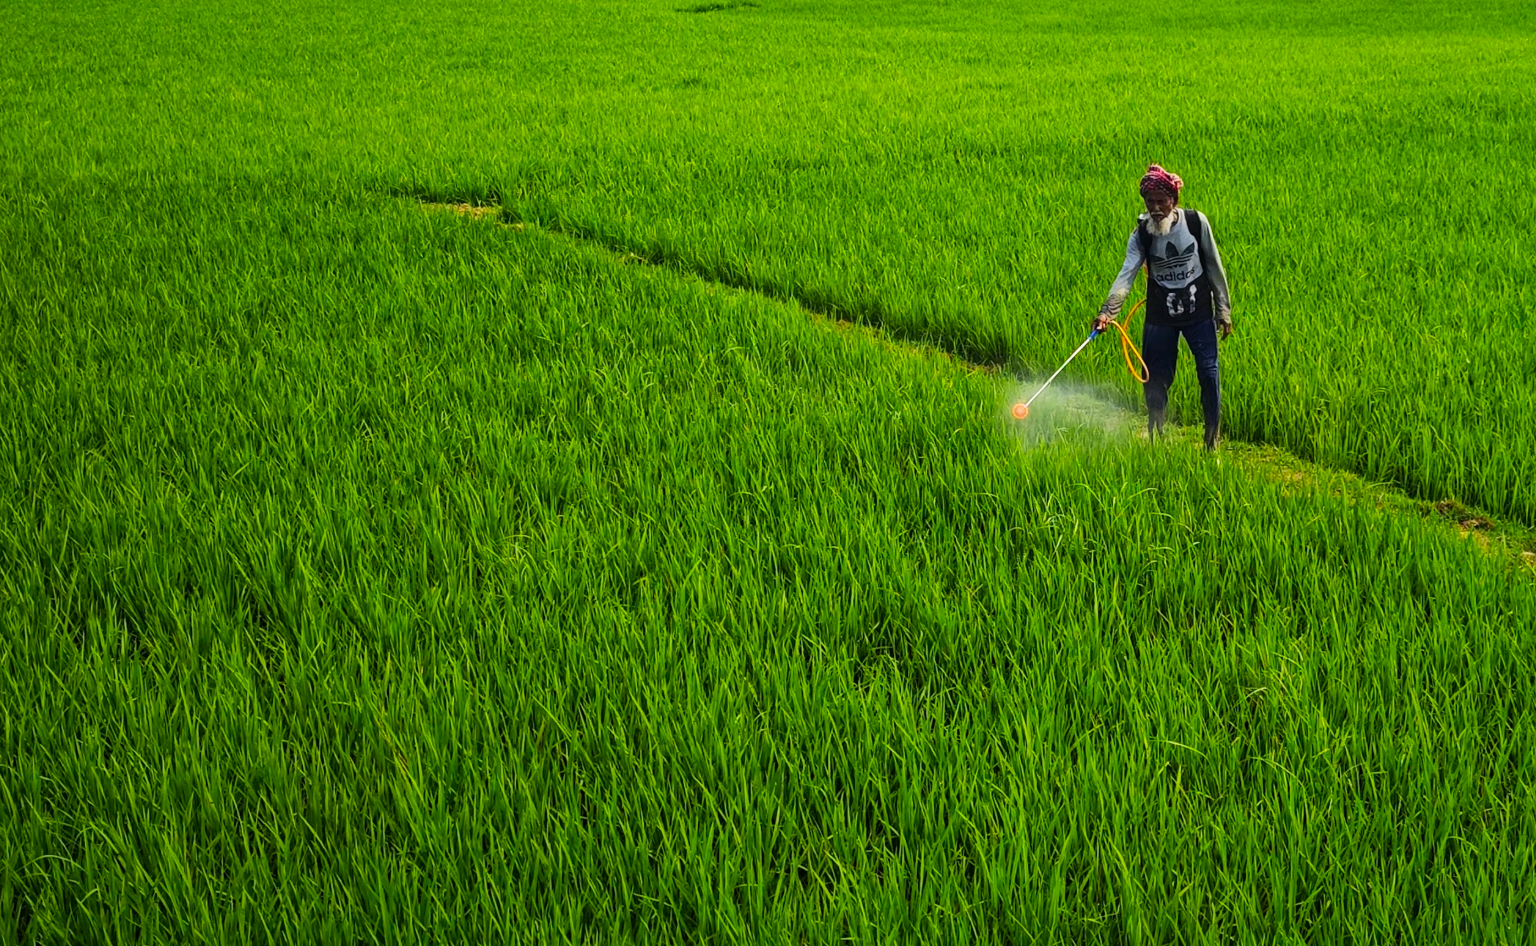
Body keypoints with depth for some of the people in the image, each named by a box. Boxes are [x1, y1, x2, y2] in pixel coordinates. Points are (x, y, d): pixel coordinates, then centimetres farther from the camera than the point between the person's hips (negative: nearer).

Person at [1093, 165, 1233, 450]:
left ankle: (1212, 443, 9)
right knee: (1155, 379, 6)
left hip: (1199, 313, -1)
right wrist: (1107, 311, -38)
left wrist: (1224, 309, 1)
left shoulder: (1196, 222, -10)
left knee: (1209, 373, -4)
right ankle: (1155, 440, 25)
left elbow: (1214, 266, -1)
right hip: (1160, 317, 1)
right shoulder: (1141, 234, -10)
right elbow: (1127, 274, -23)